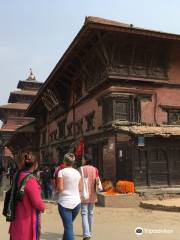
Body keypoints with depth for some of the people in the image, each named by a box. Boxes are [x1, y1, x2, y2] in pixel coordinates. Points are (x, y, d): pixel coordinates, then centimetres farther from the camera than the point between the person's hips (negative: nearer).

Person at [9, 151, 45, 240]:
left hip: (18, 218, 8)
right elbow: (37, 202, -23)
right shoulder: (30, 179, -24)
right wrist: (42, 207, -2)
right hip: (28, 219, -8)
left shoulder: (18, 176, 0)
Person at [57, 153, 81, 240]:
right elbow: (79, 188, 10)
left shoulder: (61, 172, -9)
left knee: (68, 227, 0)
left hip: (64, 202, -4)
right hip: (76, 202, 5)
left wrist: (57, 187, 7)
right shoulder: (77, 172, 5)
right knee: (68, 225, 22)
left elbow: (60, 188, -14)